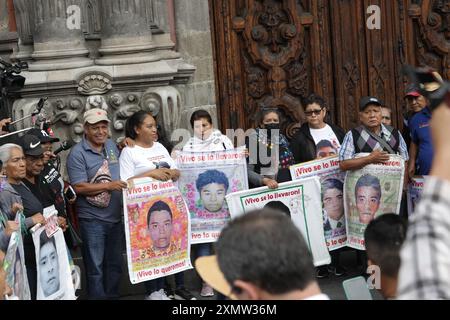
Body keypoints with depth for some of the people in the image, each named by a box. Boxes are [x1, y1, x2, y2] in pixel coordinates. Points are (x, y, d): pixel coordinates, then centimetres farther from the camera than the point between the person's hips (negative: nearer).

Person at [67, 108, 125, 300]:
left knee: (115, 263, 17)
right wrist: (109, 186, -22)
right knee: (95, 267, 2)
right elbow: (79, 187, -19)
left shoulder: (111, 145, 9)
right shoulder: (77, 154, -13)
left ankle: (113, 296, 31)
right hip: (93, 220, -7)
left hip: (116, 217, 7)